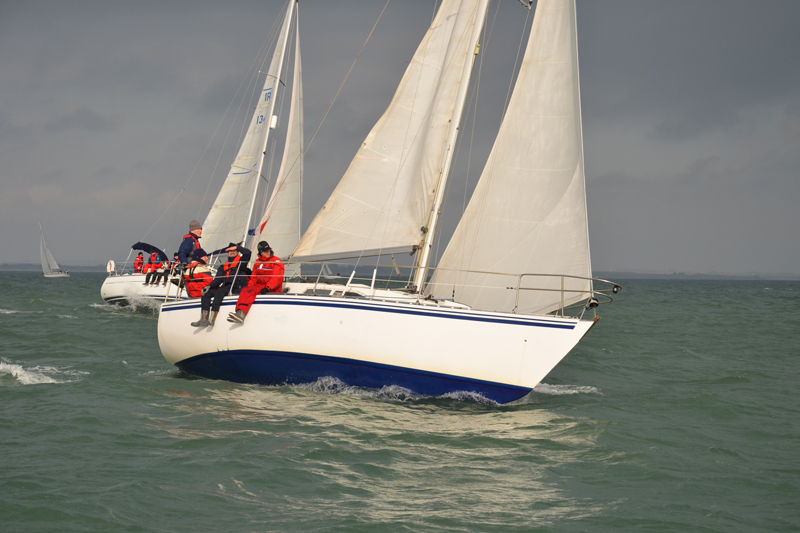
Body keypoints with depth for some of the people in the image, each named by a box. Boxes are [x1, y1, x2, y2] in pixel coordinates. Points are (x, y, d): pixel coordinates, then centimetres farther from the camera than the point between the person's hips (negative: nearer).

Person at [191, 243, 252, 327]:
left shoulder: (241, 261, 13)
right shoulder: (223, 266, 26)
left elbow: (248, 253, -6)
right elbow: (218, 279, 17)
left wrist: (237, 247, 2)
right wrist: (209, 286, 0)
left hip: (237, 287, -6)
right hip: (226, 287, 6)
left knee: (219, 292, -32)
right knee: (207, 293, -14)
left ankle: (212, 319, -42)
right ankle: (203, 319, -26)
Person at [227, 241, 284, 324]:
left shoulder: (276, 261, -3)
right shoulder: (258, 262, 19)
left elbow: (277, 278, -13)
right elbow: (254, 277, 19)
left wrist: (268, 287, -26)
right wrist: (249, 285, -2)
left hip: (272, 289, -6)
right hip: (259, 286, 6)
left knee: (252, 290, -30)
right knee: (245, 289, -22)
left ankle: (241, 313, -47)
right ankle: (239, 313, -41)